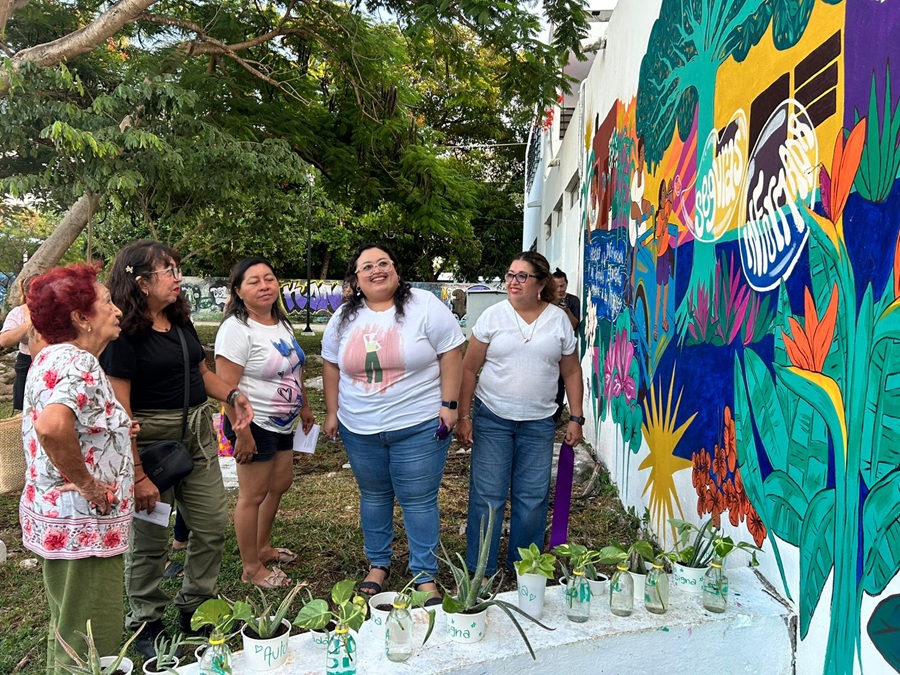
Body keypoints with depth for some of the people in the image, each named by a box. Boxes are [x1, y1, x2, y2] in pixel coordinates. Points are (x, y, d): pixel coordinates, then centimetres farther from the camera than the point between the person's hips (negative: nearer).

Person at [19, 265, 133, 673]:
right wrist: (86, 483, -26)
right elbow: (51, 427, -41)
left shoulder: (51, 358, 9)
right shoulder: (80, 364, -22)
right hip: (83, 527, -10)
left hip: (53, 517, 10)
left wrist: (113, 430, 12)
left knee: (69, 633, 26)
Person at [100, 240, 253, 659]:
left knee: (213, 527, 13)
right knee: (150, 539, 8)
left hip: (197, 432, 8)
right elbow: (119, 408, -19)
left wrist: (232, 395, -1)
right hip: (151, 439, -7)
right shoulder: (124, 334, -15)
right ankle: (145, 626, 30)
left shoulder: (180, 321, 8)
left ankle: (196, 611, 33)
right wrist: (137, 474, -21)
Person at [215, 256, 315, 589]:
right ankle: (252, 570, 17)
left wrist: (304, 406, 21)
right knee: (253, 495, 1)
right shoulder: (236, 329, -20)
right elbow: (226, 387, -23)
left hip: (281, 423, 9)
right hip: (255, 424, -9)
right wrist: (242, 433, -23)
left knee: (281, 483, 21)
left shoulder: (281, 322, 8)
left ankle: (263, 548, 40)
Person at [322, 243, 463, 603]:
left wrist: (448, 404, -13)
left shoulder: (425, 306, -9)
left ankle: (425, 575, 16)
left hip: (419, 426, -4)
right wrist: (332, 412, 9)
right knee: (373, 495, 17)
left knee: (418, 501, 2)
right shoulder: (344, 317, 5)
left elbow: (451, 354, -9)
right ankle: (378, 564, 35)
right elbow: (331, 364, 12)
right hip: (360, 429, 5)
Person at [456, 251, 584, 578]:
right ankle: (480, 571, 17)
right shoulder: (493, 315, -3)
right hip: (491, 419, -1)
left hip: (538, 424, 2)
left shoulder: (559, 319, 3)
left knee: (532, 499, 8)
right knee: (487, 498, 2)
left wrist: (576, 418, 4)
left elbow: (572, 372, 9)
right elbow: (469, 369, 0)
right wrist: (463, 417, -3)